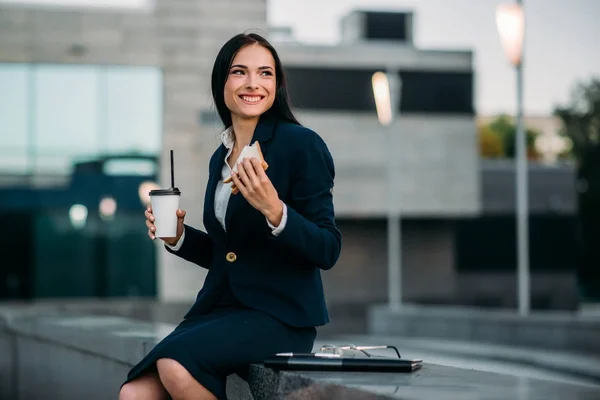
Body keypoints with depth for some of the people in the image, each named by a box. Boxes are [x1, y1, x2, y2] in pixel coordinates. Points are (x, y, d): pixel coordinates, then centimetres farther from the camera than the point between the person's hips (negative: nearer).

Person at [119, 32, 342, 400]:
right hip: (221, 308, 6)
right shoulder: (220, 159, 13)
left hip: (280, 315, -6)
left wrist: (274, 211, -26)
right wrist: (178, 237, 5)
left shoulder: (301, 145, -8)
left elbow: (327, 251, -11)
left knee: (175, 362, -29)